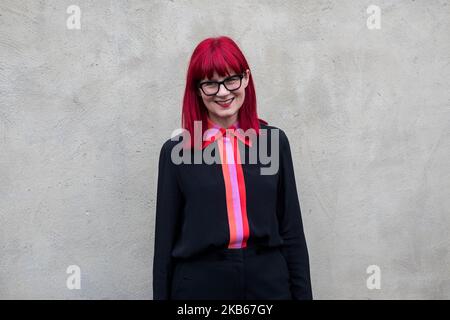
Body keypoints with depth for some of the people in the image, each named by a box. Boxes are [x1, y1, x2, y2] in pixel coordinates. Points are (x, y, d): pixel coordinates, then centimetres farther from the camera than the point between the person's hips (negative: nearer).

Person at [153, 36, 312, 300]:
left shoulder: (274, 140, 1)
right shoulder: (176, 150, -2)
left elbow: (291, 228, 3)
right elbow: (165, 236, 1)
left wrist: (303, 293, 3)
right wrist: (161, 294, 1)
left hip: (268, 280, 1)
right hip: (200, 282, -1)